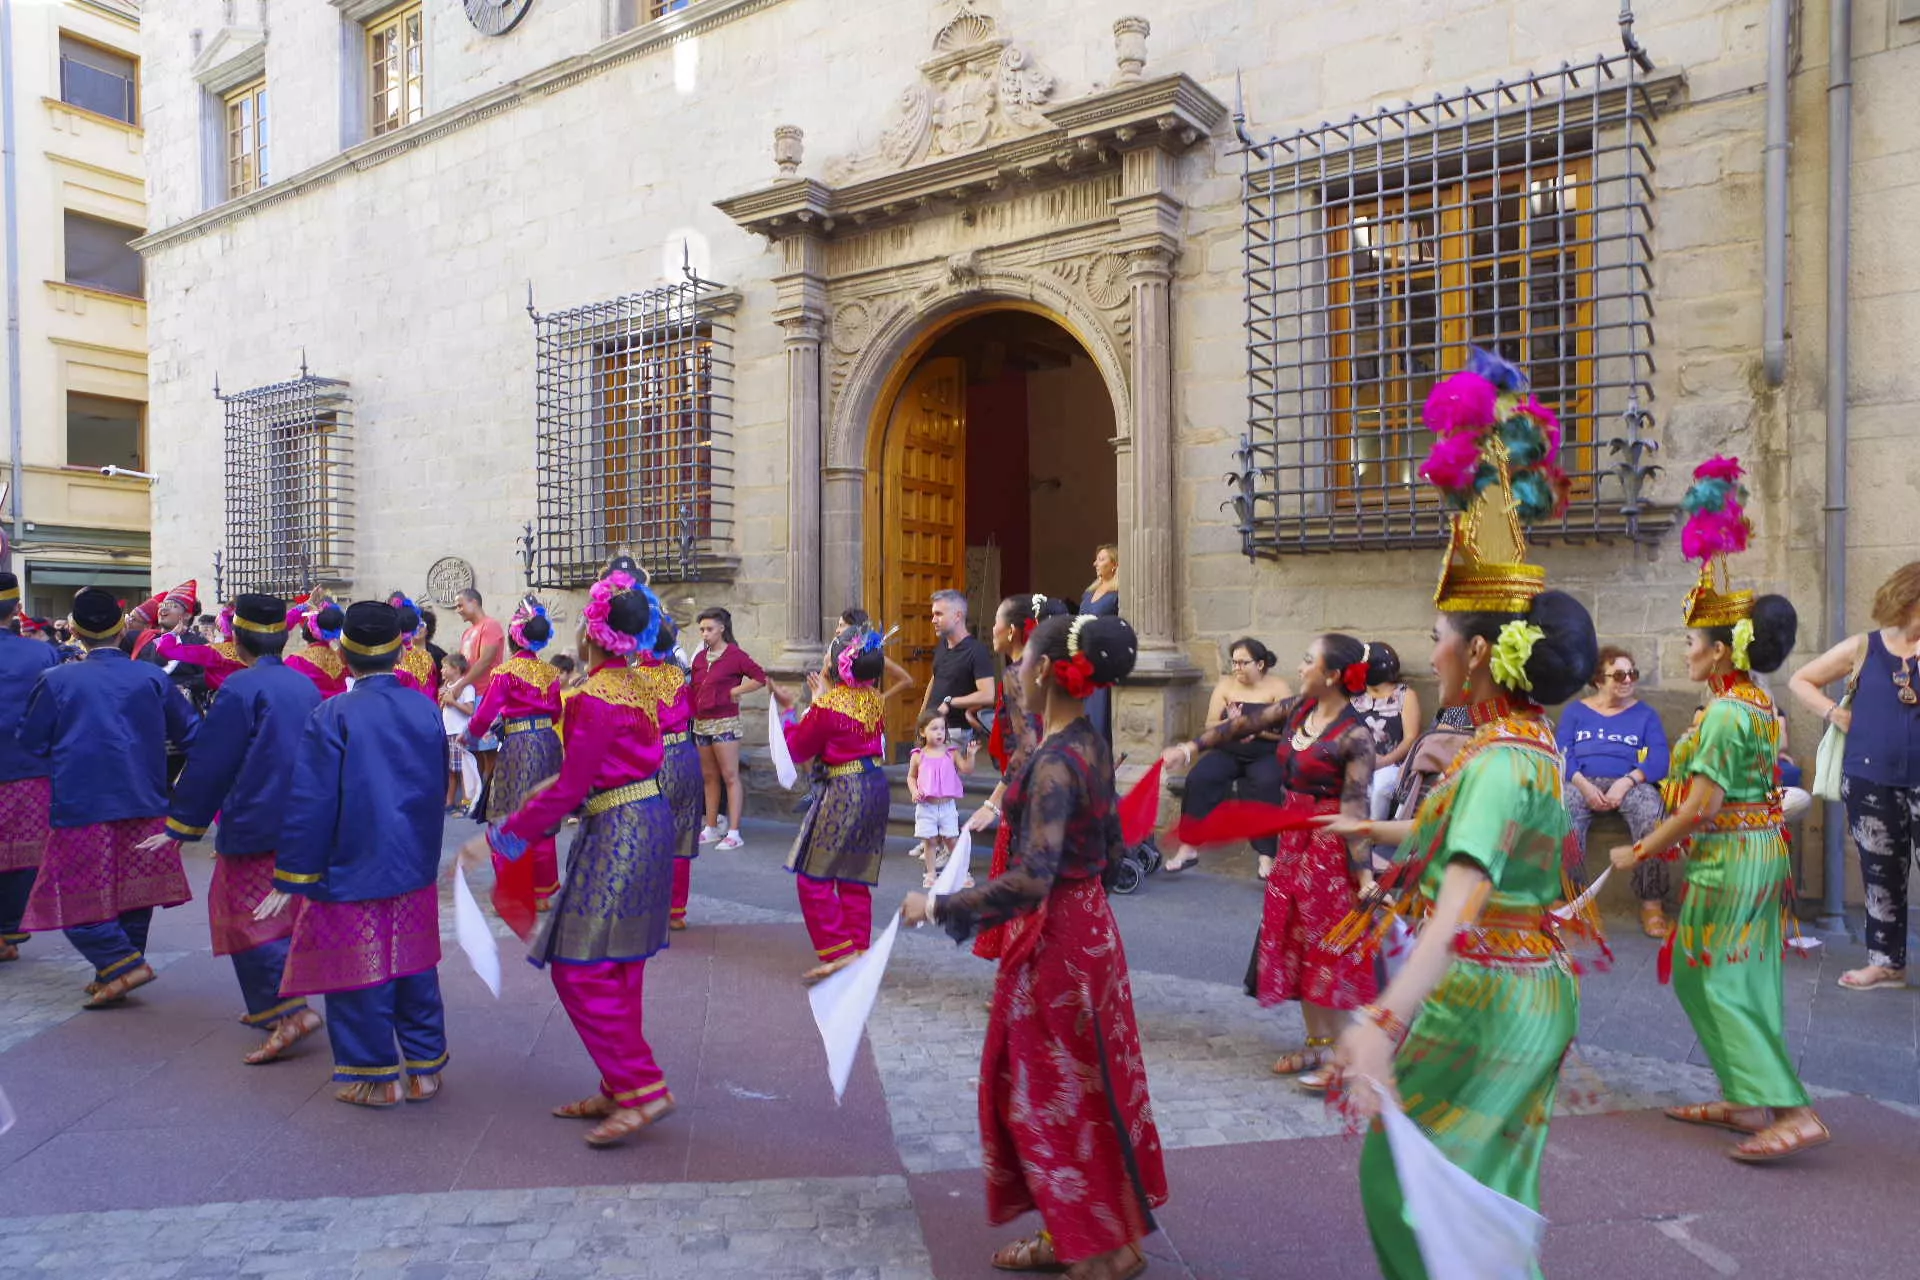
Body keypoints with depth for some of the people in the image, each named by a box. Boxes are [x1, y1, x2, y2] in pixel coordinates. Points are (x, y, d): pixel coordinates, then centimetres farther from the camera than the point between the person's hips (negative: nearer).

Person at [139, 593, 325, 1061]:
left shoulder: (240, 688, -14)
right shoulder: (305, 686, 8)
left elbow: (208, 764, -12)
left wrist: (180, 829, -3)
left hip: (255, 826, -8)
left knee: (249, 918, -2)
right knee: (278, 915, 18)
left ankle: (289, 1010, -11)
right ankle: (270, 1005, 27)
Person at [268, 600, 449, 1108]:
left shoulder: (333, 715, -15)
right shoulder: (424, 710, 0)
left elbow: (310, 805, -14)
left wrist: (290, 879, -6)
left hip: (353, 873, -5)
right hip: (415, 873, 5)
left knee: (360, 976, 8)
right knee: (415, 970, 14)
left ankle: (375, 1076, 17)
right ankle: (425, 1067, 23)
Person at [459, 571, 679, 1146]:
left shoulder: (596, 699, -18)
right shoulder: (640, 681, 8)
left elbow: (569, 789, -18)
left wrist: (499, 837, -12)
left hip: (618, 833, -10)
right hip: (647, 819, 10)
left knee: (581, 969, -3)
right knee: (615, 970, 16)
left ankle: (643, 1090, -1)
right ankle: (620, 1089, 25)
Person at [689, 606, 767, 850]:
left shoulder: (734, 654, -9)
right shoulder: (700, 657, 11)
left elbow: (760, 678, -14)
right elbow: (694, 689, 18)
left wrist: (735, 691, -12)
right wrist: (693, 709, 4)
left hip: (725, 722, -7)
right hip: (701, 722, 7)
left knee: (730, 776, -5)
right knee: (709, 777, 13)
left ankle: (733, 832, -4)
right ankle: (711, 828, 21)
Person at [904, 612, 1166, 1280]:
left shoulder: (1054, 762, -25)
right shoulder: (1089, 745, 3)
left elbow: (1029, 883, -32)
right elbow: (1112, 848, 12)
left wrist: (938, 907, -23)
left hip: (1054, 941, -9)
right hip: (1083, 923, 9)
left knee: (1057, 1096, 9)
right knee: (1059, 1090, 20)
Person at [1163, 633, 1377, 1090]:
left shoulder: (1355, 736, -17)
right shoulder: (1299, 708, 3)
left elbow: (1355, 807, -20)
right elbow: (1245, 725, 13)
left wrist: (1363, 872, -22)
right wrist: (1193, 747, 13)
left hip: (1329, 846, -8)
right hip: (1293, 839, 8)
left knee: (1328, 949, 1)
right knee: (1295, 944, 13)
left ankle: (1337, 1053, 14)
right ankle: (1315, 1043, 27)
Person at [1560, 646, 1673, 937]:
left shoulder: (1645, 714, 17)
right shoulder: (1575, 711, 17)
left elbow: (1659, 760, 3)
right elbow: (1562, 754, 4)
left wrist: (1626, 782, -15)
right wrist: (1583, 785, -15)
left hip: (1631, 783, 1)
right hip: (1582, 782, 0)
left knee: (1652, 815, -34)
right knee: (1563, 815, -35)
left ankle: (1652, 902, -25)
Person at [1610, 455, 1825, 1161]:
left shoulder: (1724, 714, -21)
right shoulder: (1760, 701, 5)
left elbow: (1699, 808, -20)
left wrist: (1639, 851, -14)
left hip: (1730, 858, -10)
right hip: (1762, 849, 10)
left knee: (1721, 983, -2)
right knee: (1735, 979, 16)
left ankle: (1792, 1110, -3)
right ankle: (1745, 1098, 24)